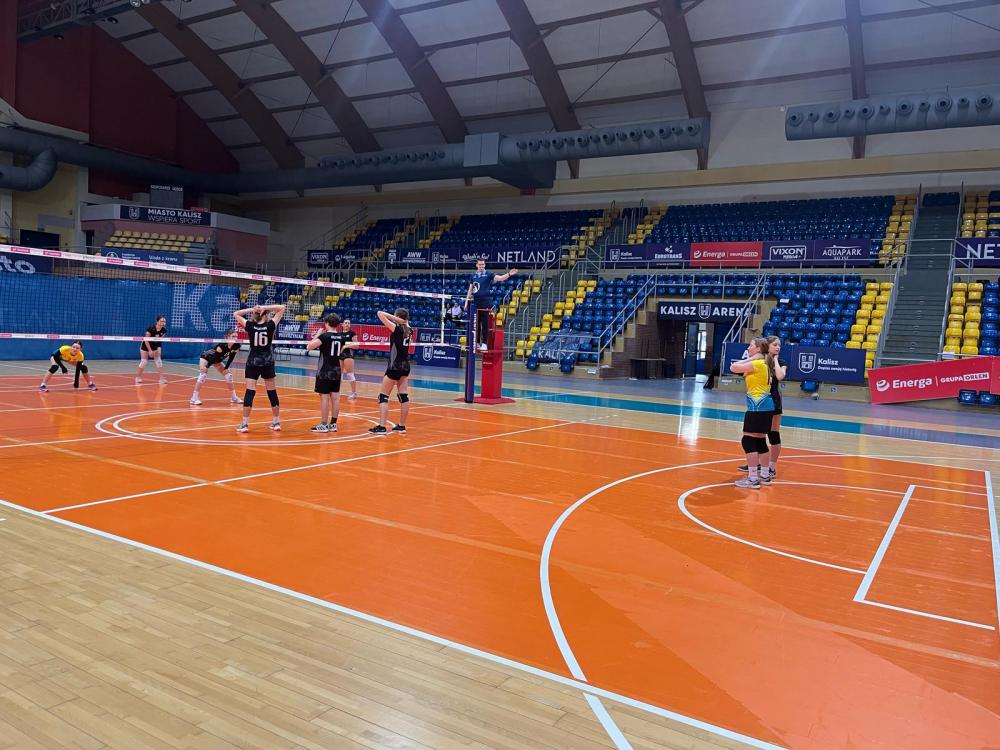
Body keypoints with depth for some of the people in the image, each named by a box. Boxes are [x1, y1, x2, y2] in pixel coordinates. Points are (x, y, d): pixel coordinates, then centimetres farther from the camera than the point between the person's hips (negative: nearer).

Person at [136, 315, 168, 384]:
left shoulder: (164, 330, -16)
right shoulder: (151, 328, -30)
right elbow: (146, 340, -23)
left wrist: (159, 348, -7)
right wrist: (150, 350, -23)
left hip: (155, 346, 4)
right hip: (145, 345, -4)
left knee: (158, 361, -3)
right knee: (143, 361, -1)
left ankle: (161, 378, -3)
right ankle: (138, 377, 16)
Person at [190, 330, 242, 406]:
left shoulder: (236, 346, -18)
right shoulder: (222, 345, -36)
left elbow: (231, 358, -2)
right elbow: (214, 357, -34)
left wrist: (226, 368, 0)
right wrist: (204, 368, -33)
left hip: (216, 359, 7)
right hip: (206, 357, -7)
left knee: (228, 375, 4)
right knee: (203, 374, -23)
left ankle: (234, 397, 16)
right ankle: (194, 398, -21)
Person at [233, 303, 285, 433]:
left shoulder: (250, 326, -6)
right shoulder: (271, 325, -7)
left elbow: (235, 314, 7)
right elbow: (282, 308, 0)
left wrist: (251, 309, -2)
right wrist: (265, 307, -8)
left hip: (253, 362, -1)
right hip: (268, 363, 1)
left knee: (249, 392, -2)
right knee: (272, 392, 8)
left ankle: (245, 424, -6)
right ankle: (276, 423, 15)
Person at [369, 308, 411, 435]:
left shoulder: (396, 328, -14)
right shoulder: (408, 329, 4)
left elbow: (380, 313, -16)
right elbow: (406, 321, 29)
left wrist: (395, 318, -10)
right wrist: (402, 319, 12)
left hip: (395, 366, -7)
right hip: (405, 366, 7)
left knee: (383, 397, -2)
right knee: (403, 396, 10)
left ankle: (381, 427, -7)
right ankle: (402, 426, 15)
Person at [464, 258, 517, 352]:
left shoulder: (488, 274, 0)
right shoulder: (473, 276, 11)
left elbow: (500, 278, -12)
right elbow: (470, 290, 14)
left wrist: (509, 274, -28)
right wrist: (466, 301, 10)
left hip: (485, 302, -4)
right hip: (475, 302, 4)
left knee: (485, 323, -2)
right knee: (476, 323, 8)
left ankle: (484, 343, 1)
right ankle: (476, 342, 16)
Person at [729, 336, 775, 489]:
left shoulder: (757, 363, -13)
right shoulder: (764, 364, 14)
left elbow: (733, 367, -12)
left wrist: (750, 359, -4)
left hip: (758, 407, -10)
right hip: (766, 406, 10)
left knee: (748, 441, -7)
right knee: (759, 440, 15)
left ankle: (752, 479, -8)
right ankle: (765, 476, 22)